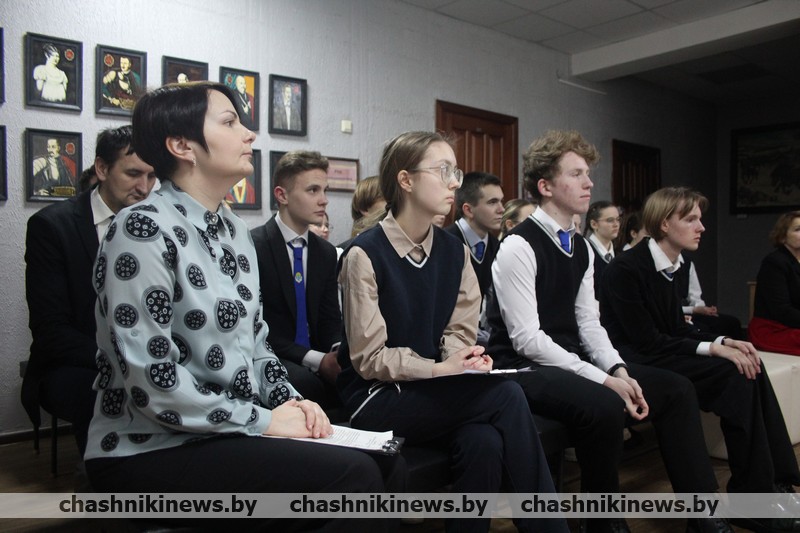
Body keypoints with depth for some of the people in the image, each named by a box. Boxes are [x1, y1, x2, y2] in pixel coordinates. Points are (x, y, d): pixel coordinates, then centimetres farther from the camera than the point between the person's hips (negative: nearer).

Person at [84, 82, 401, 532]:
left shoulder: (234, 229, 10)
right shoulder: (143, 231, -15)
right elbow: (153, 381, -20)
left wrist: (288, 398, -1)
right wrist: (262, 419, -15)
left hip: (228, 436, 8)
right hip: (152, 450, -7)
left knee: (383, 460, -7)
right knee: (353, 475, -22)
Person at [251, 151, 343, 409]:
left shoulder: (326, 252, 10)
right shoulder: (253, 246, -10)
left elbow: (330, 320, 11)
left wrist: (339, 350, -13)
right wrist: (317, 360, -21)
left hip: (316, 356, 5)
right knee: (306, 382, -34)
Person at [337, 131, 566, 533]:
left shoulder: (454, 251, 6)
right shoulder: (364, 254, -12)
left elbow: (458, 331, 8)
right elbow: (369, 358, -12)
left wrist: (463, 359, -15)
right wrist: (439, 368, -22)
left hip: (431, 390, 5)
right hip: (376, 397, -5)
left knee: (485, 443, -29)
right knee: (507, 397, -23)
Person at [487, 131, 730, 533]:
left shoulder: (581, 248, 10)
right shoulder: (519, 247, -16)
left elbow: (589, 324, 10)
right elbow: (527, 338, -20)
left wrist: (619, 371, -8)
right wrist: (604, 380, -21)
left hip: (572, 363, 9)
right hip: (525, 369, -9)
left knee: (675, 389, 2)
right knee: (604, 406, -33)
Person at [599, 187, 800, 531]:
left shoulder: (667, 265, 9)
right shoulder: (626, 269, -17)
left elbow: (677, 327, 11)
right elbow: (646, 340, -20)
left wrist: (723, 342, -6)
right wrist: (713, 348, -20)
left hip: (658, 355, 8)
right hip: (635, 364, -8)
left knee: (748, 366, -10)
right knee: (735, 375, -20)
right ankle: (752, 492, -8)